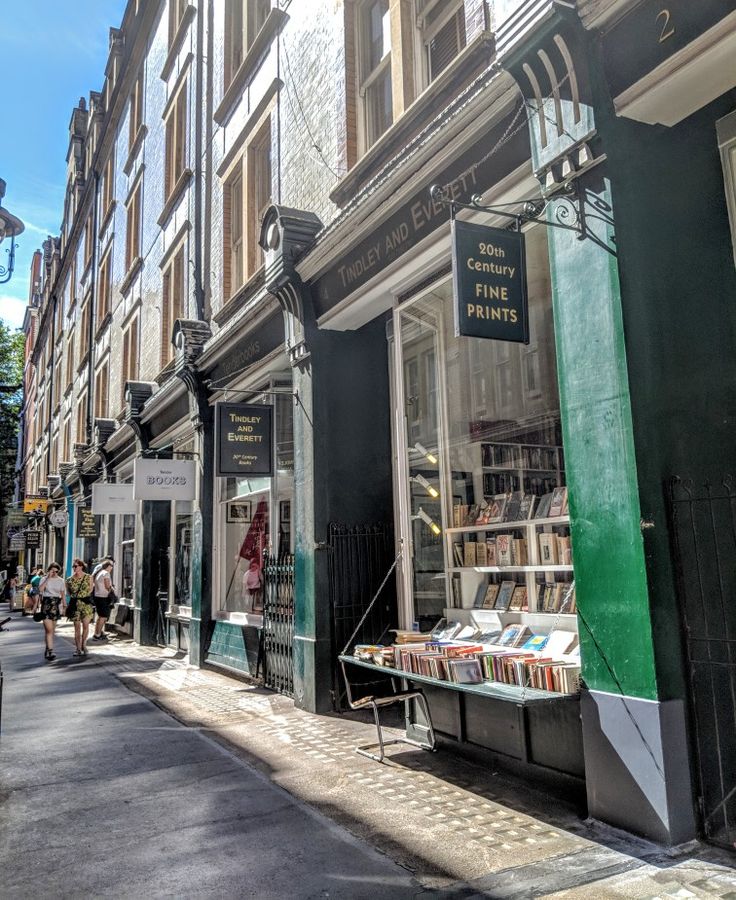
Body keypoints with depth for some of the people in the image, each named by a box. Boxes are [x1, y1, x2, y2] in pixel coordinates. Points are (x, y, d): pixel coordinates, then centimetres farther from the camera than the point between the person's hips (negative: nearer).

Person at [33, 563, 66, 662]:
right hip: (46, 604, -4)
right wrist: (48, 578, -18)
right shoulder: (44, 579, 0)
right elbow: (40, 590, -19)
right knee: (49, 629, -13)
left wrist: (64, 605, 11)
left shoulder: (61, 580, 8)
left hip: (56, 605, 4)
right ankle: (50, 651, -17)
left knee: (52, 630, 10)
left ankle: (47, 649, 22)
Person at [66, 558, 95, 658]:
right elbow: (68, 591, 14)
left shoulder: (88, 577, 2)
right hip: (75, 604, 2)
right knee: (77, 626, 3)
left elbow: (90, 589, 5)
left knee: (85, 624, -6)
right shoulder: (70, 579, 6)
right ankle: (78, 649, 10)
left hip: (86, 602, -1)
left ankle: (83, 645, 14)